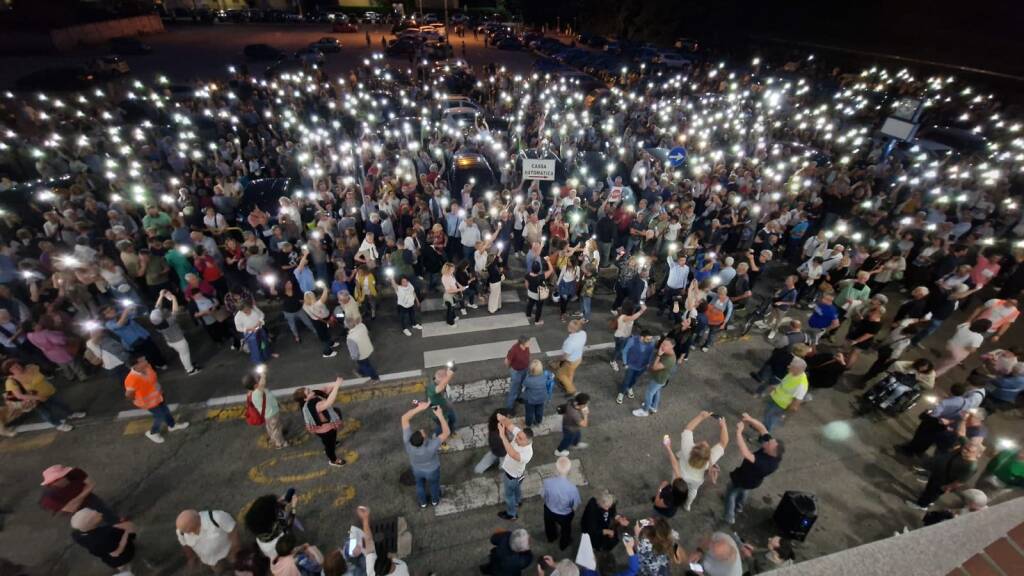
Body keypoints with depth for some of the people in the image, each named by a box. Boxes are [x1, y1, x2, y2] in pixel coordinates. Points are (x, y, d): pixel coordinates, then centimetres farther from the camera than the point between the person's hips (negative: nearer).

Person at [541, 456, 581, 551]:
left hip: (549, 510, 1)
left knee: (550, 525, 37)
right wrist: (573, 512, 4)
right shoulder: (573, 488, -39)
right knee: (565, 529, 35)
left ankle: (551, 537, 67)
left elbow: (543, 495, -13)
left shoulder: (547, 482, -35)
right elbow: (575, 506, -20)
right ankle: (564, 544, 64)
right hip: (565, 514, -1)